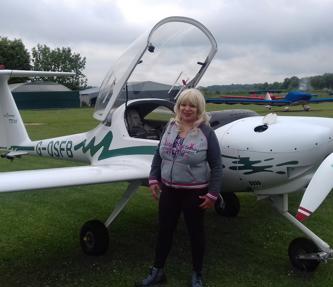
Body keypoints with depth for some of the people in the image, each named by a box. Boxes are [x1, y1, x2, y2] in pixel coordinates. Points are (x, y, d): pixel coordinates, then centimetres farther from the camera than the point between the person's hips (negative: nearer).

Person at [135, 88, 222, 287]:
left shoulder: (206, 132, -11)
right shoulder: (170, 127, 2)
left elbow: (216, 166, -10)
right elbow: (159, 155, 10)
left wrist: (213, 194, -12)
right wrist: (154, 179, 4)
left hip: (194, 193, -4)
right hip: (168, 190, 4)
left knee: (196, 232, 12)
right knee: (165, 230, 14)